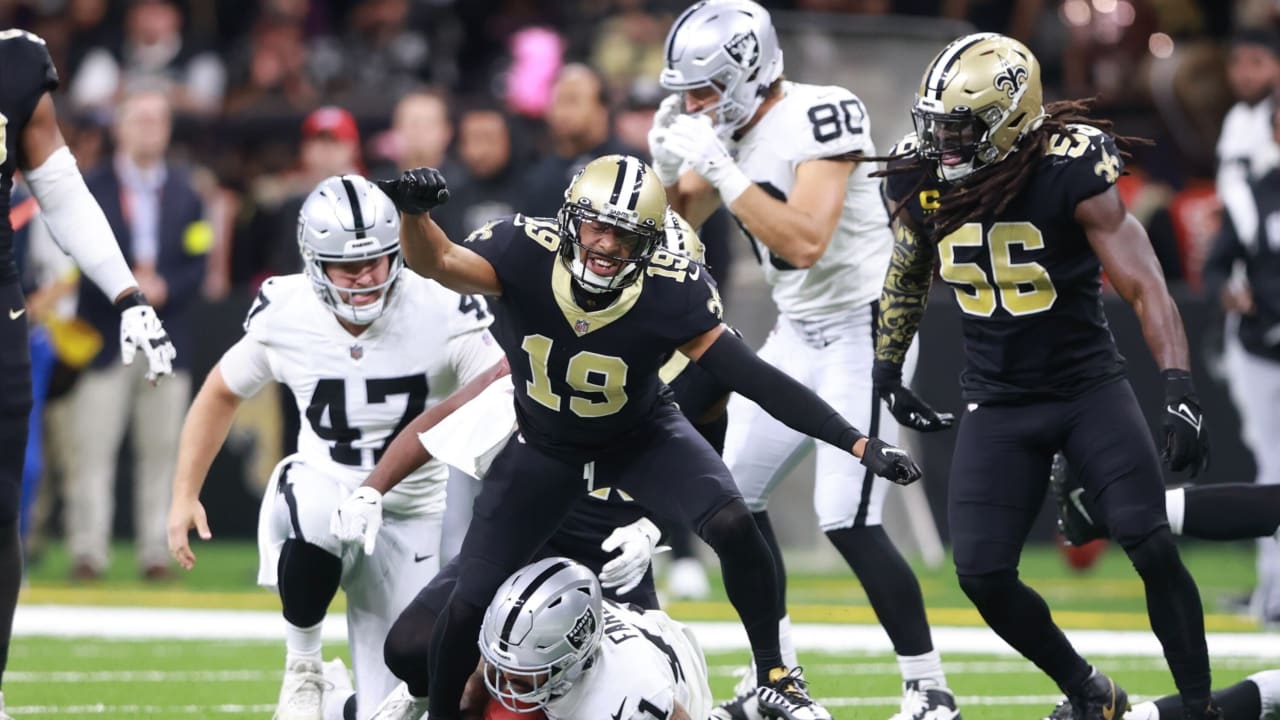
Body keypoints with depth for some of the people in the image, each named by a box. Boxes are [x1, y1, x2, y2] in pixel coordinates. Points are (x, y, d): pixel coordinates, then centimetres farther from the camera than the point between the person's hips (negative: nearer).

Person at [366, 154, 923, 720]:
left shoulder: (670, 294, -31)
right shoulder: (526, 252, -30)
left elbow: (753, 378, -31)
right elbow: (436, 261, -45)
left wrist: (859, 445, -36)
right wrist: (414, 211, -69)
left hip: (642, 438, -1)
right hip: (546, 445, 1)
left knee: (732, 525, -25)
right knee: (471, 603, -4)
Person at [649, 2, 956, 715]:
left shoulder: (818, 117, -21)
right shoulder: (725, 131, 3)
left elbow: (804, 241, -30)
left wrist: (718, 168, -28)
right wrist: (670, 164, -10)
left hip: (864, 330, -9)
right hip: (798, 331, 9)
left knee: (848, 519, -15)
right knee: (734, 496, 8)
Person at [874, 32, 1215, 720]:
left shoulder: (1071, 173, -21)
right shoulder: (916, 179, -6)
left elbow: (1142, 285, -26)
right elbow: (907, 275, 15)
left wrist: (1178, 390, -37)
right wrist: (887, 368, 18)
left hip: (1088, 385, -4)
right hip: (997, 400, 4)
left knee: (1150, 544, -18)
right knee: (982, 573, -6)